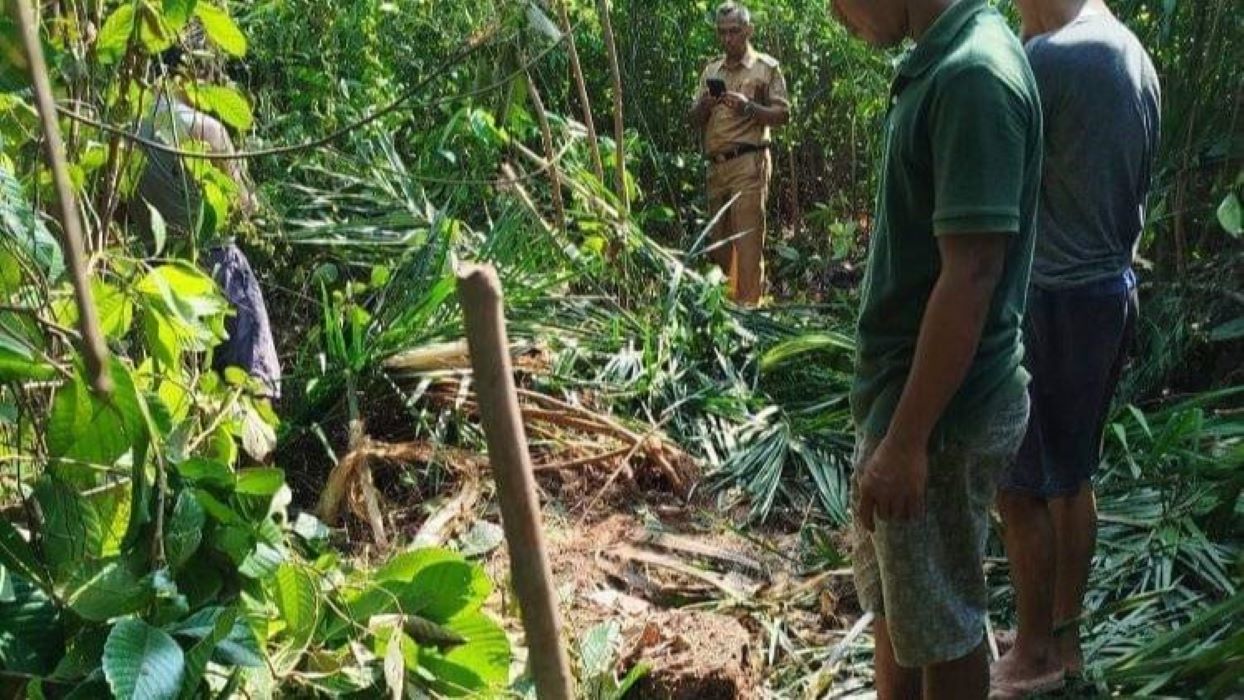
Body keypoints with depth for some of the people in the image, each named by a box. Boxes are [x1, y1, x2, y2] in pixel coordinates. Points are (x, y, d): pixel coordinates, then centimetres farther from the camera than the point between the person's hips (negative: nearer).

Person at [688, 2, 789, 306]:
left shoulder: (766, 67, 4)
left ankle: (747, 307, -8)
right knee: (718, 241, 7)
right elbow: (695, 121, 17)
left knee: (747, 241, -10)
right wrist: (704, 105, -4)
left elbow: (783, 114, -2)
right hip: (715, 166, 6)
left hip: (748, 164, -5)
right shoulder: (711, 70, 19)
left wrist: (748, 107, -16)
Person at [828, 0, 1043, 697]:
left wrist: (906, 439, -22)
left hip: (943, 410, -9)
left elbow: (971, 275, -25)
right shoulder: (940, 62, 8)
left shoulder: (974, 77, -22)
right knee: (895, 599, 24)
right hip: (907, 390, 9)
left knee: (941, 621, 11)